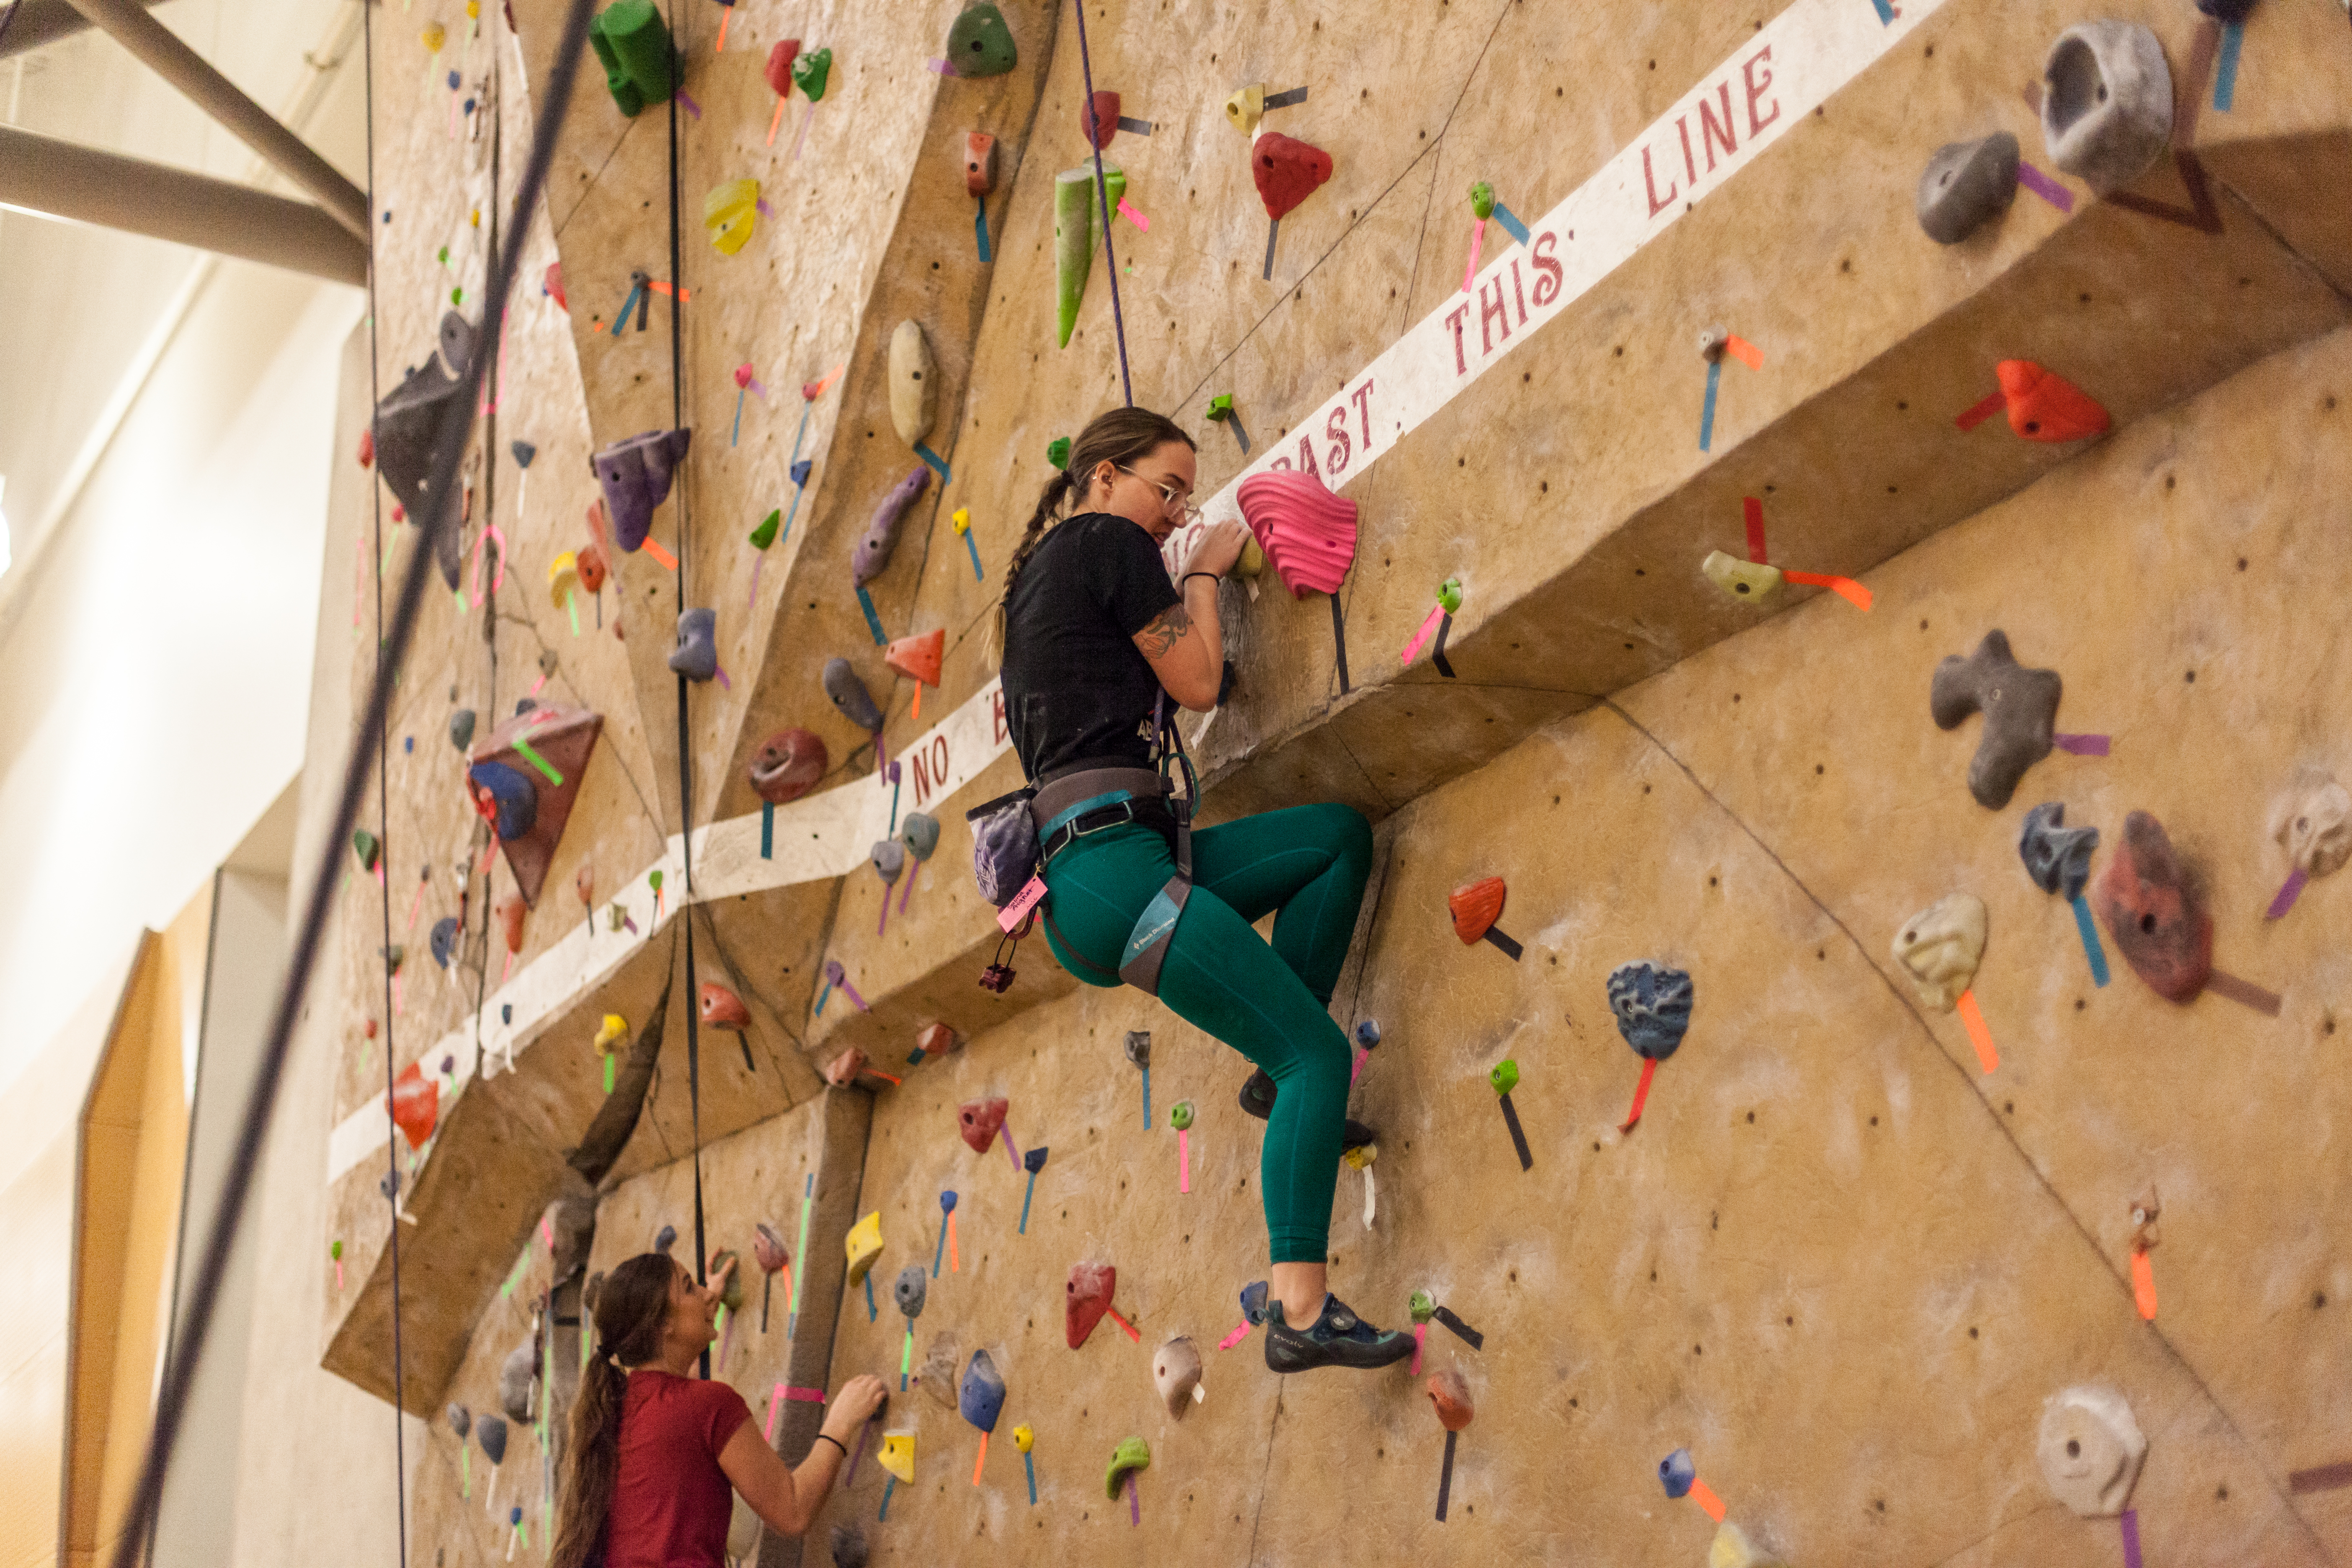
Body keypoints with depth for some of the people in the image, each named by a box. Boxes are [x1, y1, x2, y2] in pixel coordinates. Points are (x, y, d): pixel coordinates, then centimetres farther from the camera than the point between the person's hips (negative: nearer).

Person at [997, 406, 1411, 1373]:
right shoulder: (1109, 544, -2)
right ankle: (1301, 1312, -16)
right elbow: (1198, 683, -2)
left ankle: (1282, 1078, 6)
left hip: (1076, 875, 9)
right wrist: (1203, 573, 14)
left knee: (1341, 834, 14)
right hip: (1110, 863, -9)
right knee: (1320, 1054, -12)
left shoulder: (1039, 567, 24)